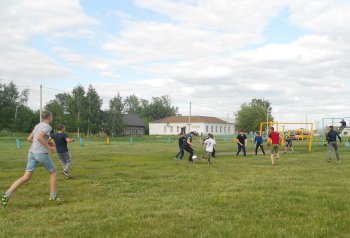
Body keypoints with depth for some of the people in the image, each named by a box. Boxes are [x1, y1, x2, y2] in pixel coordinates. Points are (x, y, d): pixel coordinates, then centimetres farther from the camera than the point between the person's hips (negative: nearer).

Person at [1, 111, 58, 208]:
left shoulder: (38, 125, 17)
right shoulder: (47, 126, -9)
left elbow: (29, 139, 22)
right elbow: (39, 137, -24)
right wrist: (49, 147, -13)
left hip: (32, 153, 7)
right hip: (41, 154, -7)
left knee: (26, 177, 1)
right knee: (53, 173, 14)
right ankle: (53, 196, 16)